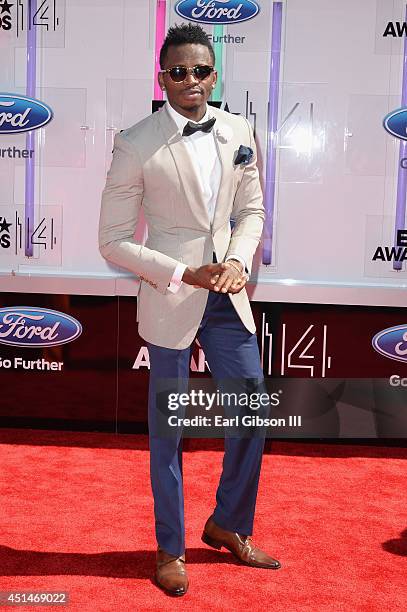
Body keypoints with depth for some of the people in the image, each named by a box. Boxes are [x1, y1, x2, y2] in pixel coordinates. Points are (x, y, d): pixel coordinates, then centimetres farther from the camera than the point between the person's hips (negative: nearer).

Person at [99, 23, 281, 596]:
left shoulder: (238, 132, 2)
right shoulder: (136, 145, -11)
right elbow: (114, 240, -9)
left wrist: (238, 260, -7)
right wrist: (186, 275, -17)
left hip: (228, 294, 5)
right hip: (170, 299, -4)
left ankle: (228, 526, 35)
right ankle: (171, 548, 29)